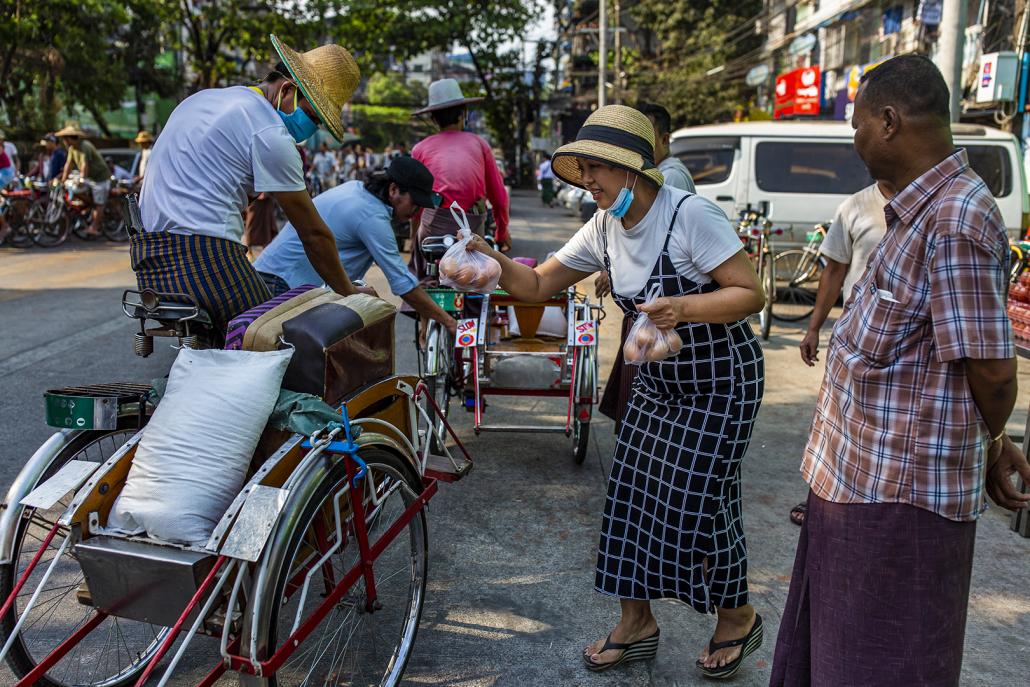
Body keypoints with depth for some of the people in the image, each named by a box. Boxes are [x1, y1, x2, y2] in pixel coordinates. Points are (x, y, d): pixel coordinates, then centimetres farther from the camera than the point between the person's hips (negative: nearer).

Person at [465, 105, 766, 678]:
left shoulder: (691, 214, -21)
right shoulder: (605, 229, 0)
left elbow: (751, 293, -21)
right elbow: (538, 286, 1)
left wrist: (683, 307, -35)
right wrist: (492, 259, -17)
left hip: (721, 380, -7)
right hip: (659, 380, 7)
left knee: (699, 502, -2)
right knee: (632, 491, 7)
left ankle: (737, 619, 25)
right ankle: (637, 623, 25)